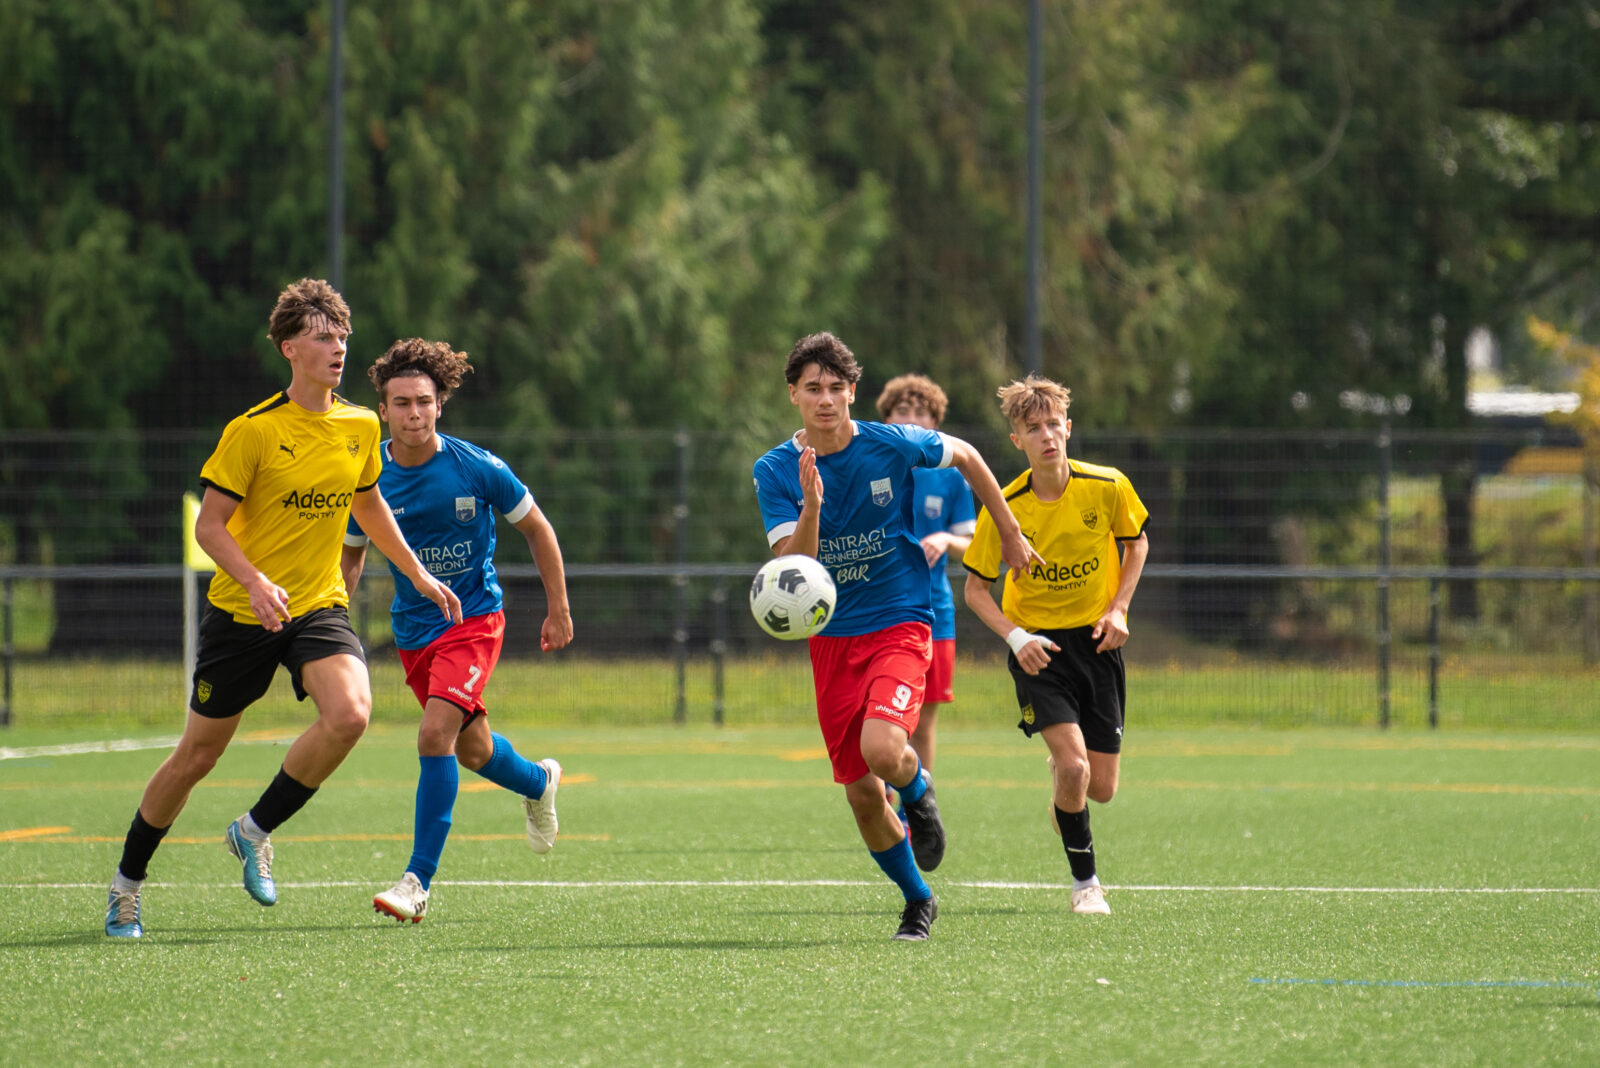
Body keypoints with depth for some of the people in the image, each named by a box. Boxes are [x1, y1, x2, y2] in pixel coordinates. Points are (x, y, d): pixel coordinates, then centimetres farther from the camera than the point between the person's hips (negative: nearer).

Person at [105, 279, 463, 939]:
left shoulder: (360, 428, 3)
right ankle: (127, 881, 26)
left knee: (350, 714, -26)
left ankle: (256, 831, -5)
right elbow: (209, 524, -11)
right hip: (241, 612, -3)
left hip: (319, 606, 3)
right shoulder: (254, 431, -13)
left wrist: (419, 575, 24)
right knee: (197, 756, 4)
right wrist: (255, 581, -27)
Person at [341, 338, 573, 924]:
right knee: (473, 749, 17)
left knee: (436, 733, -22)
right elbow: (352, 555, 9)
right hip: (413, 628, 4)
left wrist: (558, 609, 4)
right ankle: (538, 782, 52)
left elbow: (537, 529, 1)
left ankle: (419, 881, -19)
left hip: (473, 617, -4)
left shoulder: (477, 469, -14)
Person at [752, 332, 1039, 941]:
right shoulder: (775, 472, -6)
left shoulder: (892, 446, -9)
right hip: (831, 634, 3)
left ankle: (918, 791, 10)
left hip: (899, 622, -3)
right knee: (860, 794, 4)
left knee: (882, 750, -28)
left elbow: (965, 456, 11)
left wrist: (1010, 533, 18)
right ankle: (917, 900, 27)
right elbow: (793, 566, -16)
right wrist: (811, 507, -33)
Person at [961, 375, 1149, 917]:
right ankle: (1084, 881, 1)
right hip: (1037, 643, -2)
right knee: (1073, 766, -20)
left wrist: (1118, 608, -4)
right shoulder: (1003, 509, -15)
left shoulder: (1108, 488, -12)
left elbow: (1136, 543, 9)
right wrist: (1016, 637, -19)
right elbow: (976, 589, -4)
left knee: (1101, 787, 3)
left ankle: (1060, 767, 41)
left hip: (1097, 641, 2)